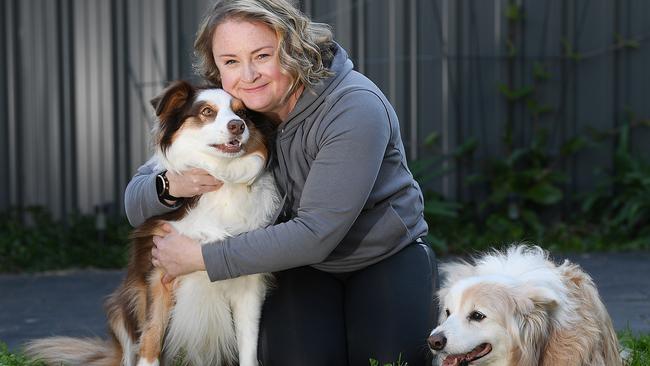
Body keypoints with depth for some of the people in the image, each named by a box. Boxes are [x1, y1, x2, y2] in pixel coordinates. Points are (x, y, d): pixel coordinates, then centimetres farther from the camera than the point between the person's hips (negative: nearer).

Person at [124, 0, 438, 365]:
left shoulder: (355, 107, -27)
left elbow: (315, 233, -31)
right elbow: (135, 204, -7)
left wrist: (200, 257, -29)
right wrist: (170, 187, -32)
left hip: (388, 257, -2)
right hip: (303, 267, 2)